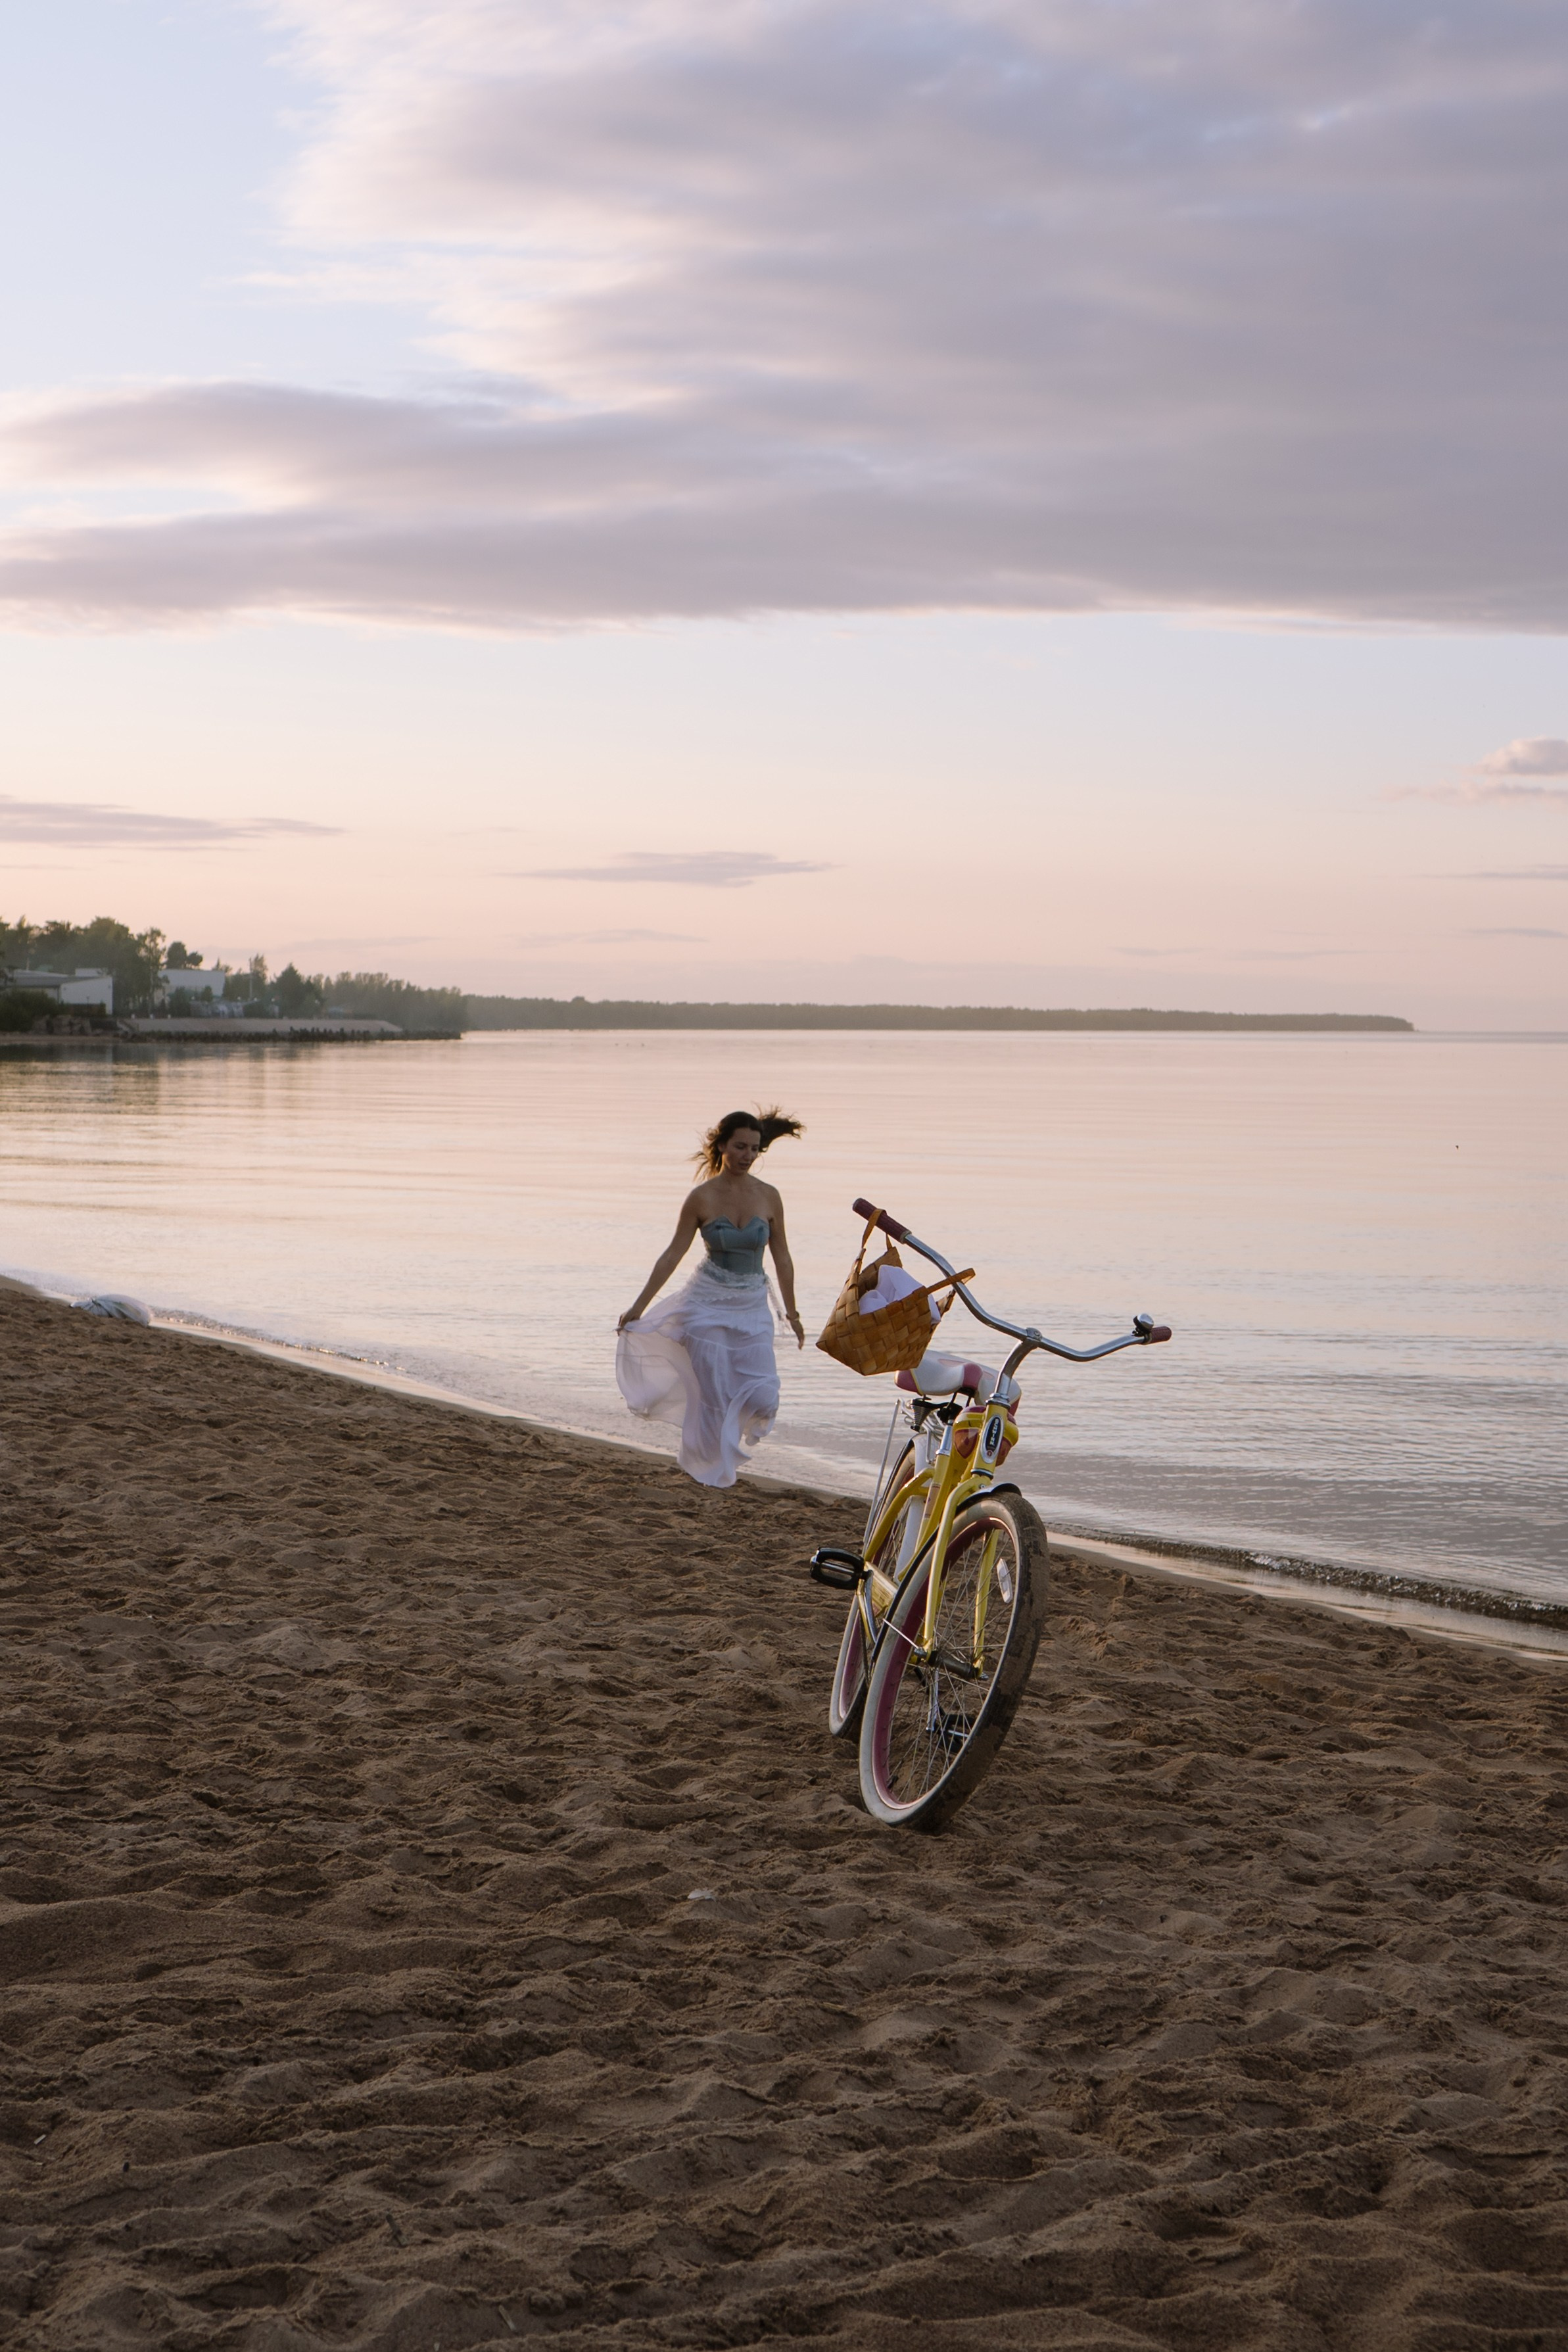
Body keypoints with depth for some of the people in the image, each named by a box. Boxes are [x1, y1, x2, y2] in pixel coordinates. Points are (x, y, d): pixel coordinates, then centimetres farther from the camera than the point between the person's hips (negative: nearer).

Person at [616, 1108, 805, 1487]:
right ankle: (706, 1468, 20)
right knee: (713, 1394, -3)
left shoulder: (768, 1196, -1)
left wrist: (792, 1313, 13)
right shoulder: (701, 1197, -7)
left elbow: (782, 1258, 8)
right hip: (708, 1303, -2)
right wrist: (638, 1307, -2)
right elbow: (673, 1255, -2)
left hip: (753, 1307, 2)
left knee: (762, 1398, -7)